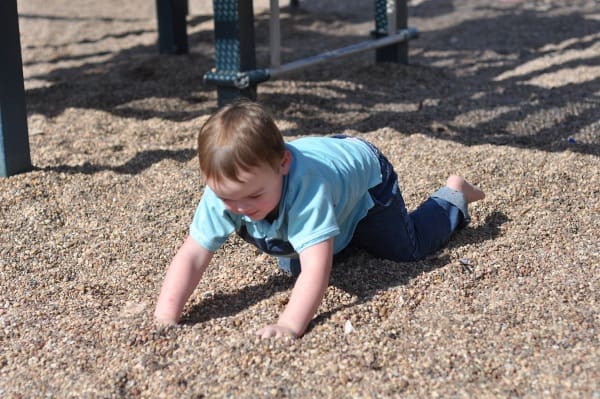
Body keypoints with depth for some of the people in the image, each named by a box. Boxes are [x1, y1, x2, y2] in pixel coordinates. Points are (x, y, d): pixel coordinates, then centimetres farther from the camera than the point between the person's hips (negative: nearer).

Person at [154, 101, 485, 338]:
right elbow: (191, 257, -35)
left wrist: (290, 325, -67)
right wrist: (165, 319, -47)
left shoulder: (306, 186, -51)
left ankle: (453, 195, 37)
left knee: (408, 248, 11)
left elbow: (316, 267, -55)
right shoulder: (222, 191, -35)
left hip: (364, 172, -5)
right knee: (292, 266, 21)